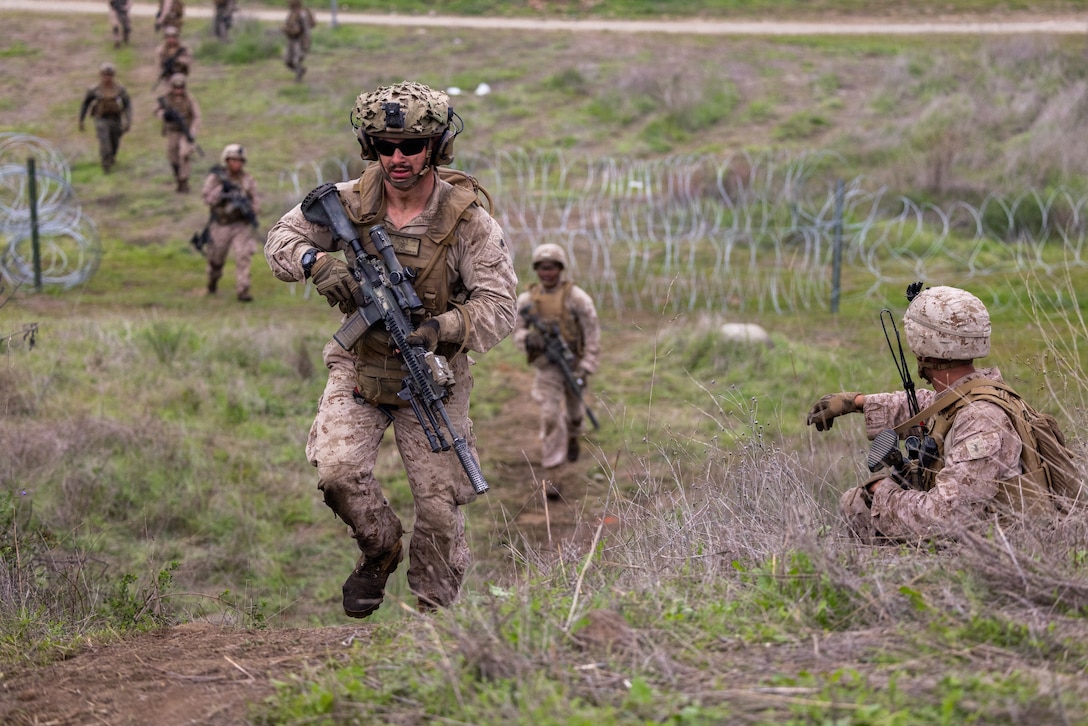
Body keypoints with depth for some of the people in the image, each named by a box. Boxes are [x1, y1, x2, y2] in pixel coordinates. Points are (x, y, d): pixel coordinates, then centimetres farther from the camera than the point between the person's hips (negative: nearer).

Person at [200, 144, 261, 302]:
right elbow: (207, 198, -17)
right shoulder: (215, 178, -5)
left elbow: (256, 203, 2)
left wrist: (250, 209, -20)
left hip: (241, 225, 1)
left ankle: (242, 291, -13)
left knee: (244, 256, -17)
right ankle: (212, 283, 44)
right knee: (216, 259, 14)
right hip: (220, 225, 0)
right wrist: (222, 189, -29)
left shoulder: (248, 180, 1)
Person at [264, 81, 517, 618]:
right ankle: (380, 552, 11)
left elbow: (498, 306, -18)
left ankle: (433, 610, 22)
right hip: (358, 366, 1)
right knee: (337, 468, -20)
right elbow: (282, 239, 2)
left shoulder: (467, 220, -15)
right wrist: (317, 262, -22)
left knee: (439, 504, 0)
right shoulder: (348, 202, -9)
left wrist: (445, 329, -37)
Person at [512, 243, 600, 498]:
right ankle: (552, 477, -10)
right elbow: (518, 332, 2)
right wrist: (528, 339, -24)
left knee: (574, 411, 21)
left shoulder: (577, 297, -15)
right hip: (546, 367, 0)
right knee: (551, 417, -11)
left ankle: (573, 437, 59)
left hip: (573, 364, 0)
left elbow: (592, 333, -13)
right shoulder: (526, 300, -5)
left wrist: (587, 368, -19)